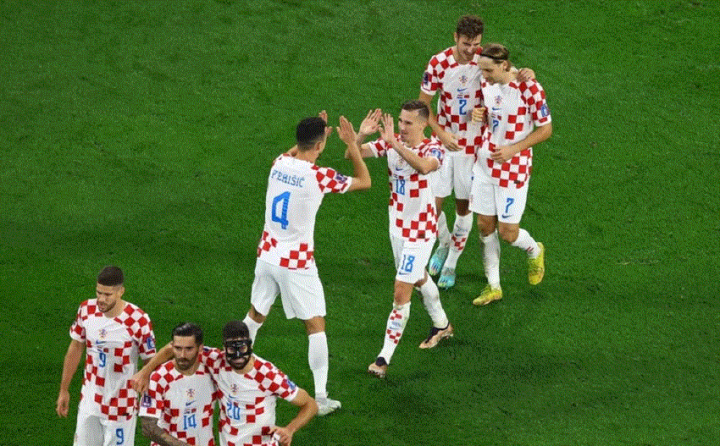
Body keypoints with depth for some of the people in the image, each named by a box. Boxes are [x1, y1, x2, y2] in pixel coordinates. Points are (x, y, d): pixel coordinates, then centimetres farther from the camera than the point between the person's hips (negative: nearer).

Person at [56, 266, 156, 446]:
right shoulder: (86, 310, -5)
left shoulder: (138, 321, -21)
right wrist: (64, 390, 15)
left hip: (121, 407, -5)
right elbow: (75, 349, 9)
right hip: (89, 402, 5)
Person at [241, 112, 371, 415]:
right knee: (315, 325, 5)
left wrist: (317, 132, 25)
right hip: (296, 264, -6)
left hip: (267, 256, 6)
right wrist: (352, 145, -2)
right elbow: (364, 181, -5)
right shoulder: (319, 177, -19)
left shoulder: (279, 164, -1)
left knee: (255, 316, 22)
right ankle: (320, 398, 6)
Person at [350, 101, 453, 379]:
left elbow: (424, 167, -46)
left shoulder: (432, 148, -21)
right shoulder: (390, 143, -6)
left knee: (401, 293, -9)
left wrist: (394, 144, -54)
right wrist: (361, 136, -38)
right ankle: (441, 325, 51)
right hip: (397, 224, 7)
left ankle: (385, 358, -5)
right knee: (418, 278, 27)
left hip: (420, 229, -7)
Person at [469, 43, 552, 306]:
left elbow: (545, 130, -12)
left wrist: (513, 149, -21)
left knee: (508, 232, -1)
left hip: (513, 168, -6)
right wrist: (479, 115, -7)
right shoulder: (487, 84, -1)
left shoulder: (529, 89, -20)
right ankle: (493, 286, 21)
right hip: (485, 163, 6)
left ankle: (534, 251, 34)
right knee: (485, 225, 8)